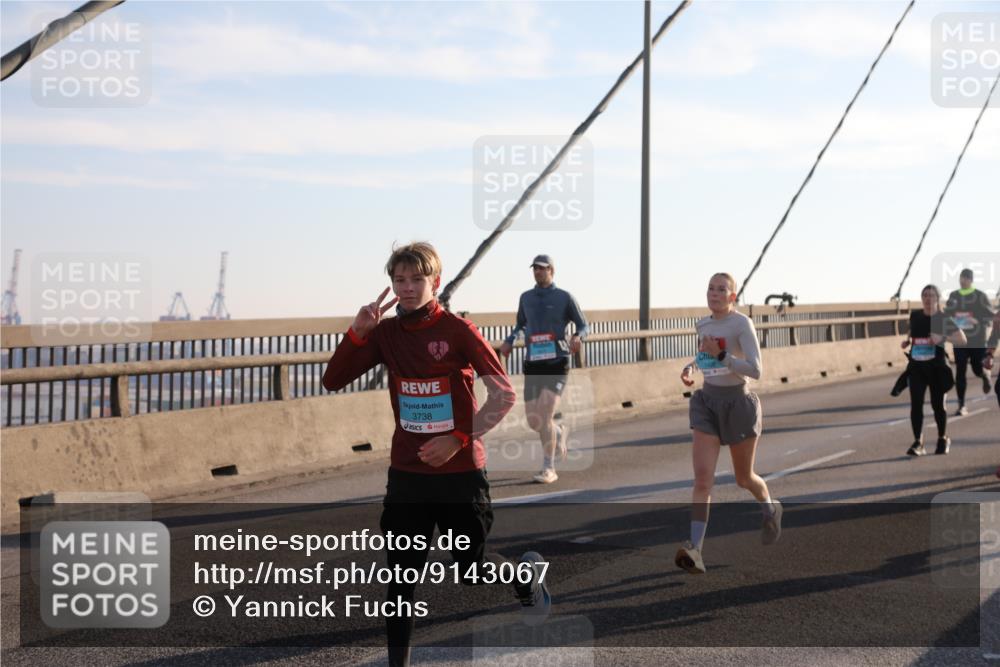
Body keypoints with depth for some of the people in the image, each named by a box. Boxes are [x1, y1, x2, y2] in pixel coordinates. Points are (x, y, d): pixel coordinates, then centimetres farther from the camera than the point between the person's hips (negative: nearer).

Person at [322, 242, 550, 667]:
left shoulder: (457, 330, -10)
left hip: (460, 473, -3)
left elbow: (504, 395, -10)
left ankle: (527, 574, 42)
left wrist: (459, 440, -16)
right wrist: (357, 332, -15)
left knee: (471, 571, 11)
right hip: (406, 476, 3)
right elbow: (333, 381, -2)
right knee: (402, 579, 1)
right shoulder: (385, 332, 1)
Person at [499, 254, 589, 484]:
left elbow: (584, 325, 5)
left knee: (544, 417, -17)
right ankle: (560, 433, 39)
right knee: (533, 420, 4)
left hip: (556, 364, -4)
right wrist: (509, 341, 7)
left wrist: (577, 337, -18)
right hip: (533, 364, 5)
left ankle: (549, 469, -5)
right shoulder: (526, 297, 12)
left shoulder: (564, 297, 0)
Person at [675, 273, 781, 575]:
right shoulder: (702, 323, 7)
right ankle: (695, 550, -20)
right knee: (702, 478, -13)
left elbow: (756, 371, -20)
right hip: (707, 402, 4)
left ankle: (770, 509, 48)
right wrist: (691, 366, 8)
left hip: (738, 403, -4)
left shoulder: (742, 323, -13)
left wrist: (721, 356, -28)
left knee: (743, 478, 14)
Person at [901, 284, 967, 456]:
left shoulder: (943, 319, -6)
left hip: (937, 366, -3)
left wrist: (943, 337, -26)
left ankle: (943, 439, 28)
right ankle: (918, 443, -5)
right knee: (916, 404, -7)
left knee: (937, 404, 7)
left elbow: (962, 340, -10)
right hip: (916, 366, 3)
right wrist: (907, 340, 5)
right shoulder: (914, 316, 5)